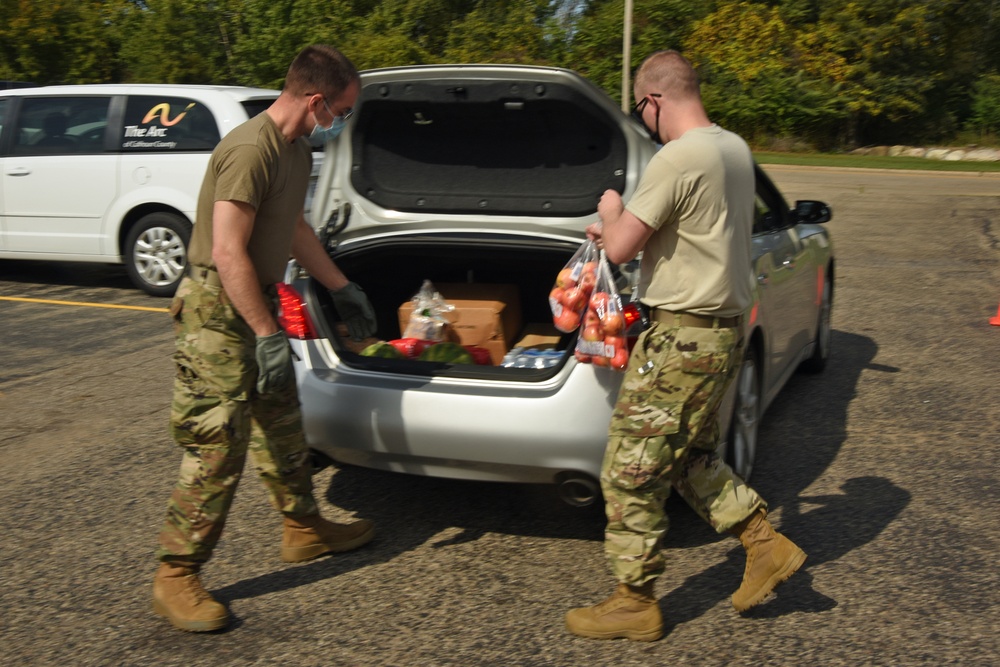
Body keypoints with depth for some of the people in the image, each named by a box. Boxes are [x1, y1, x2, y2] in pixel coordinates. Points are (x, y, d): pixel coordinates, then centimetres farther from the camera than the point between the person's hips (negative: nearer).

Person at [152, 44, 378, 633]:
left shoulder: (298, 151, 9)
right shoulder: (251, 151, -23)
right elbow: (228, 254, -26)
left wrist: (342, 288, 26)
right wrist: (269, 335, -25)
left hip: (257, 306, 10)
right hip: (219, 314, -10)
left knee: (282, 426, 20)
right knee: (218, 447, -6)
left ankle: (305, 529, 36)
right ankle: (176, 576, 6)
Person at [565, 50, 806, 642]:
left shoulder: (678, 159, -20)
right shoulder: (735, 148, 9)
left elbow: (620, 248, -18)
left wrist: (612, 213, 4)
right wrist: (624, 227, 21)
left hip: (683, 336, -10)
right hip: (725, 325, 10)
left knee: (630, 471, 2)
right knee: (690, 455, 25)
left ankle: (635, 604, 13)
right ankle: (767, 544, 27)